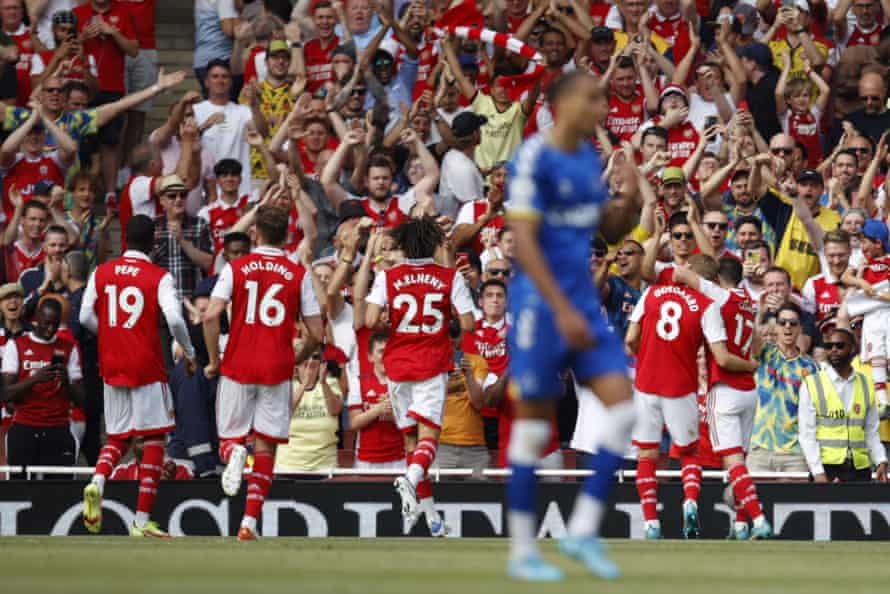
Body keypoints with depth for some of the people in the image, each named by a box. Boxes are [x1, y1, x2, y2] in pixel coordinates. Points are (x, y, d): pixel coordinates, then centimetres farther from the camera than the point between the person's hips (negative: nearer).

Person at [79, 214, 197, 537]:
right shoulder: (159, 277, -7)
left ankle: (98, 480, -16)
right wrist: (189, 352, -1)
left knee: (119, 437, 16)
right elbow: (174, 319, -17)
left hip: (112, 365, 4)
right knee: (153, 439, 4)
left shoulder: (101, 273, 4)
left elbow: (86, 316, 1)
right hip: (147, 366, -4)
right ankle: (142, 521, 0)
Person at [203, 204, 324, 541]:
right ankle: (250, 521, -4)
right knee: (266, 447, 6)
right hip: (277, 371, 0)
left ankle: (233, 453, -25)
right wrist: (298, 361, 21)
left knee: (230, 437, 12)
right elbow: (316, 333, 2)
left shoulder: (236, 268, 1)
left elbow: (211, 316, -11)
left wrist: (213, 360, 2)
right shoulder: (298, 275, 3)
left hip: (237, 368, 0)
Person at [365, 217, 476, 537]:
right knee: (428, 435, -7)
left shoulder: (387, 277, -2)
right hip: (433, 366, -2)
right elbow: (468, 324, -6)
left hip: (398, 364, 2)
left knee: (410, 438, 12)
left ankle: (431, 518, 14)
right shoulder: (450, 278, -2)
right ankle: (412, 477, -41)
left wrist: (386, 323, 11)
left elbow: (370, 321, -11)